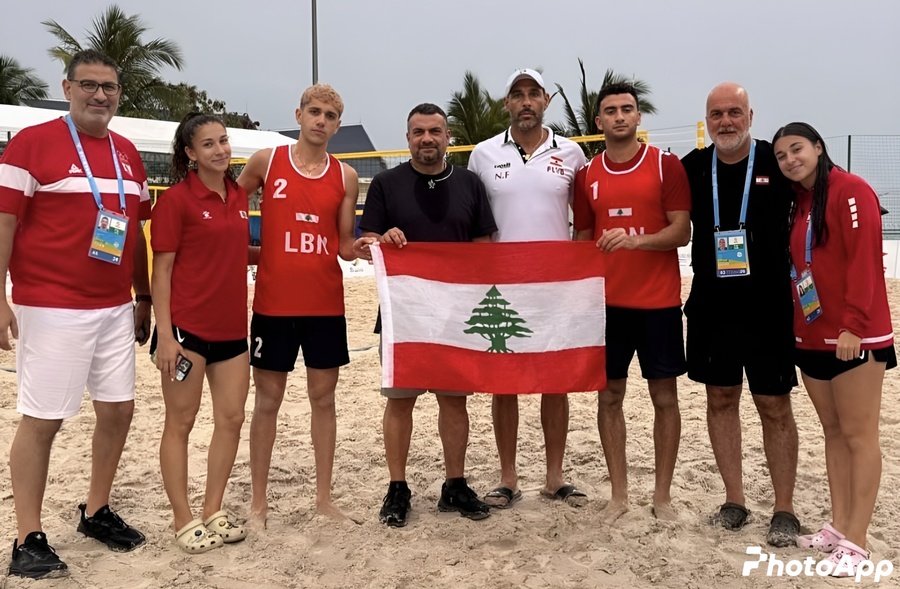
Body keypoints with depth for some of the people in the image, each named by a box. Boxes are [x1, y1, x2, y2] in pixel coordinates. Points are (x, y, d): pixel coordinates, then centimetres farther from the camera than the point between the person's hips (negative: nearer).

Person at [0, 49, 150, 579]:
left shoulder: (128, 153, 13)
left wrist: (144, 298, 17)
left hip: (116, 308, 6)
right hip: (52, 308, -6)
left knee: (119, 408, 10)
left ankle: (97, 511, 29)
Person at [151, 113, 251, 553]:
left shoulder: (239, 196, 9)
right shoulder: (176, 199, -9)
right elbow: (161, 270, -10)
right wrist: (165, 335, -16)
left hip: (231, 329, 7)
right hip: (187, 327, -6)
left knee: (231, 419, 9)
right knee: (180, 423, 5)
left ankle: (213, 512, 23)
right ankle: (184, 521, 16)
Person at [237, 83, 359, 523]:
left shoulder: (345, 177, 6)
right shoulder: (266, 162, 0)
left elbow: (345, 246, 8)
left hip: (326, 304, 2)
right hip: (273, 302, -2)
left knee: (323, 398, 8)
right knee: (268, 400, 6)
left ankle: (324, 498, 20)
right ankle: (258, 502, 18)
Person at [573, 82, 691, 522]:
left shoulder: (666, 165, -1)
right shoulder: (587, 175, 8)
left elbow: (682, 231, -7)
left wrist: (636, 239, -24)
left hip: (659, 301, -2)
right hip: (606, 301, 3)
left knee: (664, 395, 5)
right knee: (609, 394, 6)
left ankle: (663, 494, 18)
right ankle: (618, 493, 19)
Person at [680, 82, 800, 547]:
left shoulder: (778, 162, -5)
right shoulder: (691, 168, 3)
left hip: (768, 306, -3)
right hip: (711, 306, 3)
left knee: (775, 407, 3)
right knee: (720, 398, 10)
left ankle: (784, 510, 16)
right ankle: (734, 499, 24)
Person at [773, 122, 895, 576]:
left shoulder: (851, 191, -10)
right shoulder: (797, 202, 14)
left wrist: (853, 325, -21)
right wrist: (797, 326, 10)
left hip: (854, 337, -8)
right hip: (811, 337, 8)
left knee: (859, 435, -1)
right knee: (833, 432, 13)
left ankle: (856, 541, 5)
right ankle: (838, 526, 23)